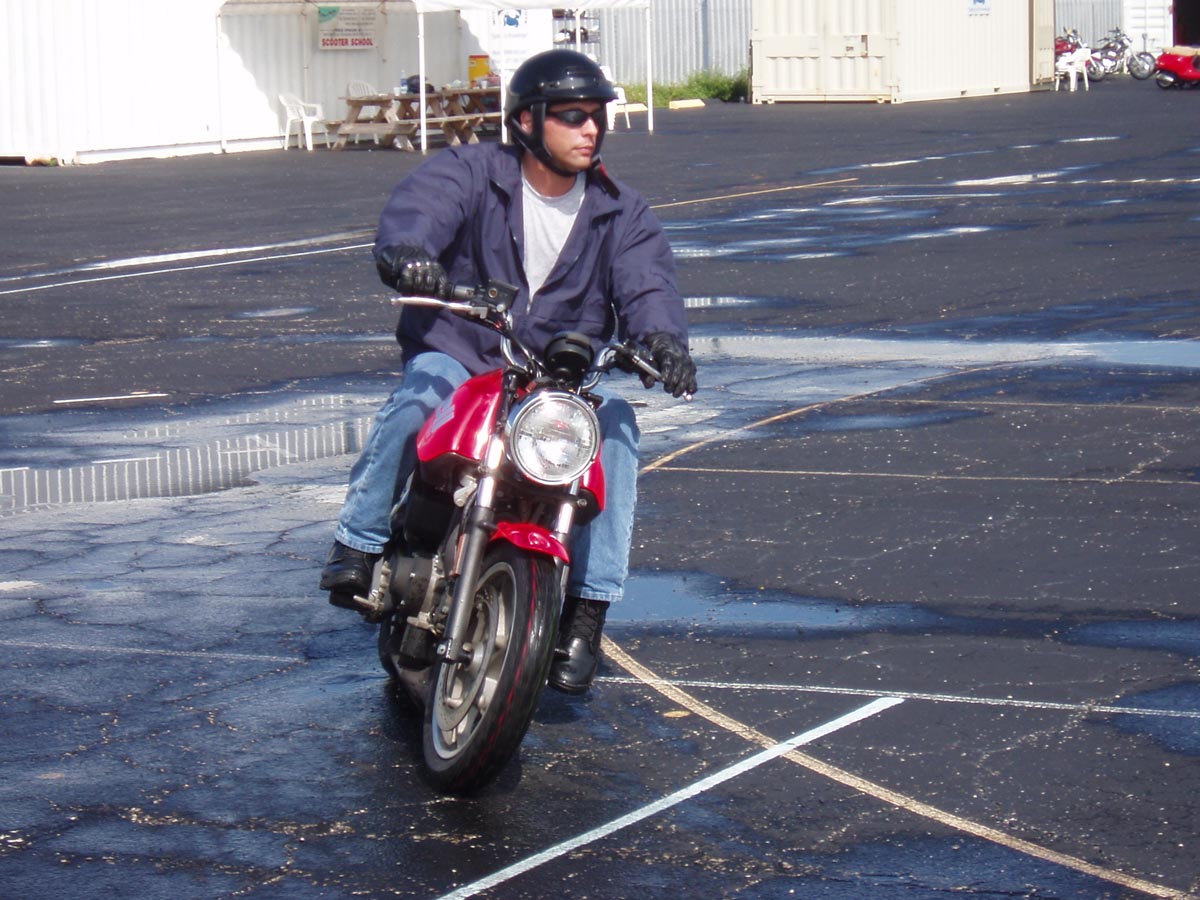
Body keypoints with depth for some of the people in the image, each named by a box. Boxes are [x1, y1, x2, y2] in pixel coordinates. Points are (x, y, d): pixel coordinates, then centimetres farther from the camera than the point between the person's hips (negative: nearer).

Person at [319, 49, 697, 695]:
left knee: (616, 424, -28)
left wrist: (661, 337, -32)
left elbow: (647, 282, -7)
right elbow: (416, 208, -22)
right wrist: (407, 254, -48)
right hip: (456, 359, -2)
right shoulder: (469, 174, -2)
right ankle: (358, 544, -20)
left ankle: (587, 610, -26)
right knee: (416, 399, -36)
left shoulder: (620, 215, 9)